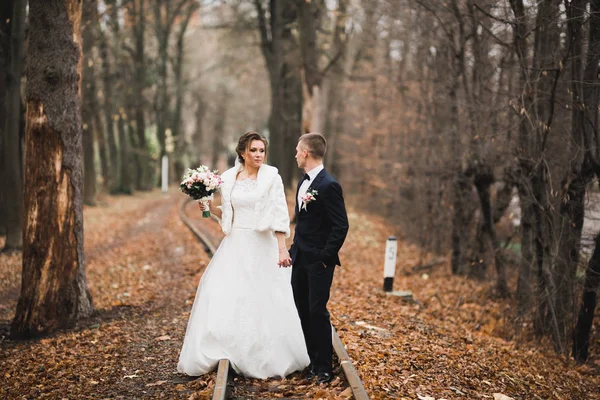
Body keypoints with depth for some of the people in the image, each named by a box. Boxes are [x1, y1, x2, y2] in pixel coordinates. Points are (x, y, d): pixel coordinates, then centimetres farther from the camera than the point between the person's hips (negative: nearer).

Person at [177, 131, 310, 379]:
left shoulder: (271, 177, -6)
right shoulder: (228, 178, 5)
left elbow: (280, 214, -10)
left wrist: (282, 249, -16)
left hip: (262, 247, -4)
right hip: (235, 245, 4)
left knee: (264, 302, 1)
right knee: (223, 298, 1)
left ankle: (270, 359, 17)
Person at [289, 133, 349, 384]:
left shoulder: (328, 185, -17)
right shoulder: (303, 182, 11)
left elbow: (341, 226, -19)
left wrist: (326, 256, -17)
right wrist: (294, 250, 15)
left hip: (318, 261, -9)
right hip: (300, 258, 9)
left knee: (317, 312, -3)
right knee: (303, 311, 13)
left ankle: (324, 368, 9)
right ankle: (311, 360, 26)